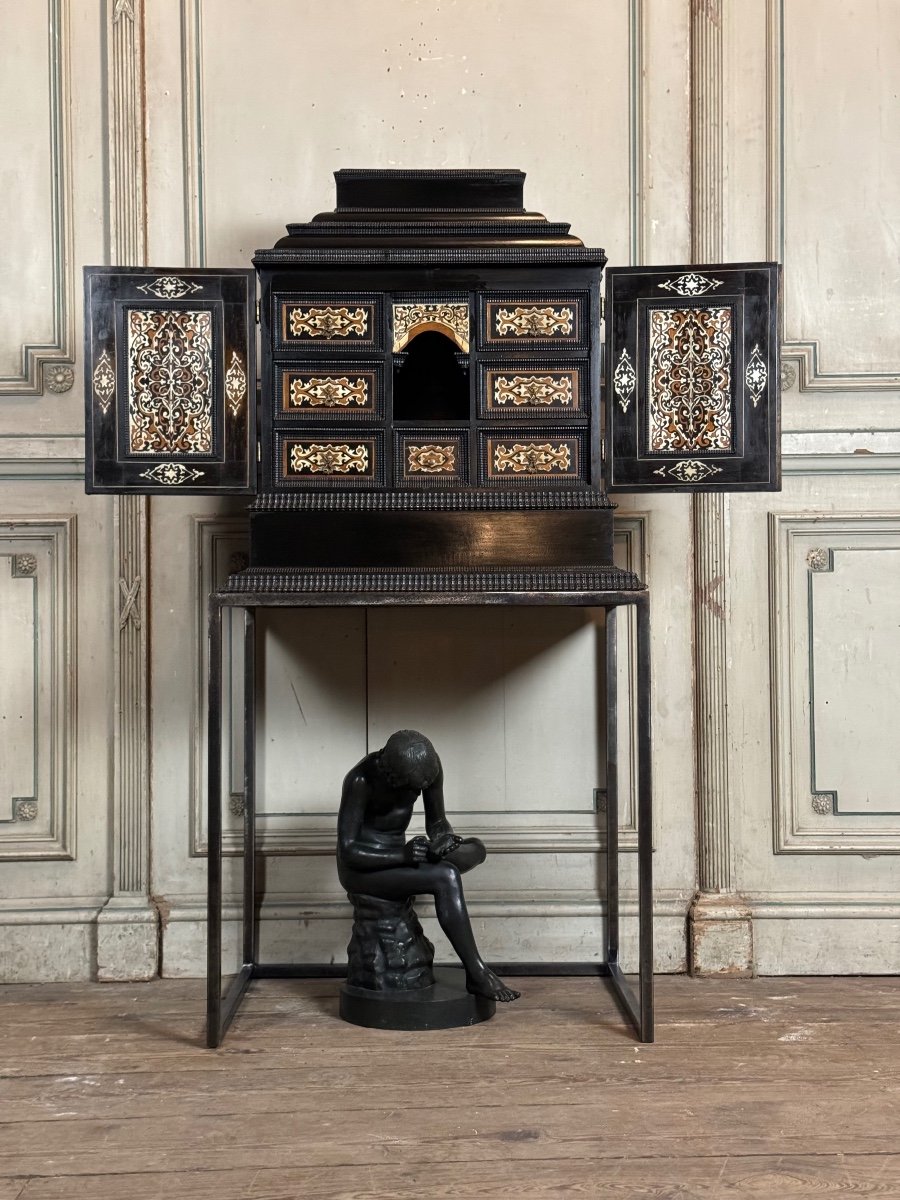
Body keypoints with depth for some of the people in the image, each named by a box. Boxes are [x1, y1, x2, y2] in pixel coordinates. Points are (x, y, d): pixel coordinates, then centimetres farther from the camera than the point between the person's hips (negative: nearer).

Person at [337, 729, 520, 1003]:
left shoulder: (429, 764, -9)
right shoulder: (361, 780, -25)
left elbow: (437, 822, 2)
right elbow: (347, 850, -24)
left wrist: (444, 837, -22)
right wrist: (403, 855, -34)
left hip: (395, 860, 7)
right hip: (360, 869, -7)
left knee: (476, 850, -13)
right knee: (446, 879, -29)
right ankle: (477, 974, -21)